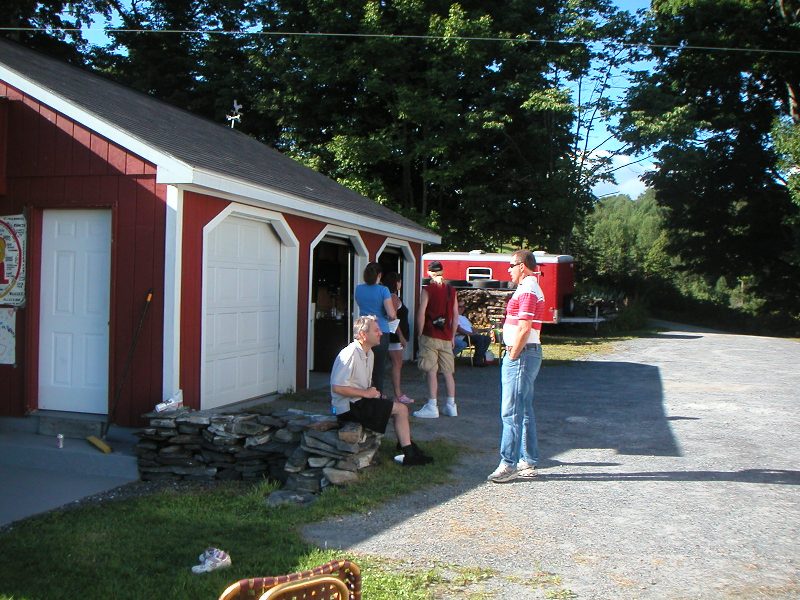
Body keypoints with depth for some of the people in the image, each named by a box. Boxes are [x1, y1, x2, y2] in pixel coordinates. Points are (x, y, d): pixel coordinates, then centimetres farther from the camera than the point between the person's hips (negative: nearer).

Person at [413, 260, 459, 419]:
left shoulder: (427, 290, -6)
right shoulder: (451, 290, 8)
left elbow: (421, 313, -10)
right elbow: (456, 315, 10)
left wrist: (420, 334, -1)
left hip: (430, 336, -5)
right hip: (446, 337, 5)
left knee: (431, 371, -4)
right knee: (448, 372, 10)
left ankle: (432, 406, -6)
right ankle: (451, 405, 14)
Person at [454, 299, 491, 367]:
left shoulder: (464, 317, 31)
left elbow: (471, 327, 27)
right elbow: (458, 328, -14)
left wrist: (475, 333, 4)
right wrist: (469, 333, -21)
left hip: (470, 336, 10)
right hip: (462, 337, -10)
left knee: (487, 338, -2)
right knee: (480, 338, -28)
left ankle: (481, 358, -6)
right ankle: (477, 361, -25)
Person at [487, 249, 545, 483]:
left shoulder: (527, 290, -15)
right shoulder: (530, 288, 18)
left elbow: (524, 329, -22)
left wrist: (512, 356, -16)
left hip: (521, 354, -11)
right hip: (528, 353, 11)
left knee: (511, 411, -8)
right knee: (524, 410, 13)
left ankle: (509, 464, -4)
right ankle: (528, 463, 20)